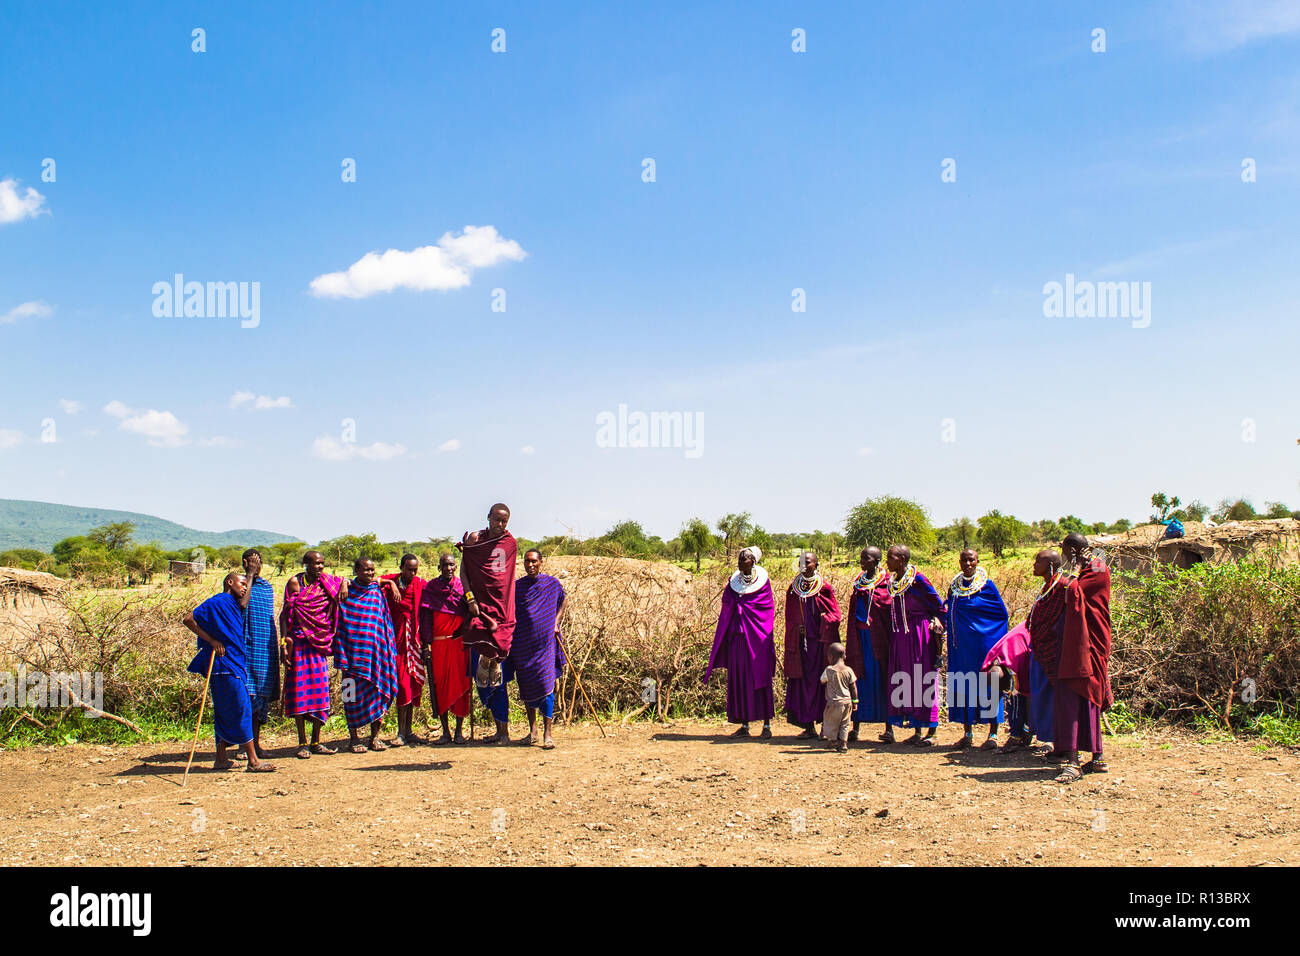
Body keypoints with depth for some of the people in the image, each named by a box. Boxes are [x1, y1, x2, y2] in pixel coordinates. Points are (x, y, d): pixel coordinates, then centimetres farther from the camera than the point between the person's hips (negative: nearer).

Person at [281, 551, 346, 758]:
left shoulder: (326, 581, 8)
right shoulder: (295, 582, -3)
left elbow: (343, 580, 27)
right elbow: (285, 614, -4)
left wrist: (344, 584, 3)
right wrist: (285, 640, -13)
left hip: (320, 642, 4)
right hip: (299, 642, -4)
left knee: (320, 689, 4)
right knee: (300, 689, -3)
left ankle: (316, 741, 12)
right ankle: (302, 743, 4)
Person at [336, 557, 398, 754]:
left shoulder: (378, 592, 9)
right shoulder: (346, 594, 1)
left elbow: (386, 624, 16)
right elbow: (340, 625, 0)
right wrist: (341, 656, -5)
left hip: (375, 652, 3)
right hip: (354, 652, -3)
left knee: (377, 691, 2)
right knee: (355, 693, -1)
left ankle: (375, 737, 10)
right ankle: (353, 738, 9)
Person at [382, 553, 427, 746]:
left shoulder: (421, 585, 5)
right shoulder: (389, 582, 2)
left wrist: (425, 643, 3)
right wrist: (391, 584, -21)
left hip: (414, 641, 2)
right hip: (397, 641, -2)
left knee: (413, 685, 5)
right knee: (403, 684, -9)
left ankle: (408, 732, 14)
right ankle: (402, 733, -4)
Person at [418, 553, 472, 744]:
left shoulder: (462, 587, 6)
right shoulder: (430, 588, 6)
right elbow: (426, 617, 4)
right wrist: (426, 643, -4)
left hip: (459, 642, 0)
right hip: (438, 644, 0)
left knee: (460, 683, -1)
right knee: (440, 684, 1)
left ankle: (459, 730, 7)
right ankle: (445, 731, 9)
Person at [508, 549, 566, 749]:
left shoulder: (552, 583, 2)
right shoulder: (516, 586, 4)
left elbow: (562, 601, 20)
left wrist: (556, 621, 6)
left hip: (545, 641, -2)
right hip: (522, 643, 2)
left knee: (546, 686, -8)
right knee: (526, 687, 8)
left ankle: (547, 734, -6)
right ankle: (532, 730, 21)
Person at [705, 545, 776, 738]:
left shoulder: (763, 581, -2)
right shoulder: (733, 583, 9)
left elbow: (769, 609, -3)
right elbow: (726, 607, 12)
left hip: (757, 638, -4)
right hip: (737, 638, 4)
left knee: (760, 679, -3)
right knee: (739, 680, 4)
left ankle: (767, 725, 2)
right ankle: (744, 725, 10)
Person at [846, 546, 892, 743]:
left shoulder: (886, 582, -5)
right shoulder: (859, 581, 12)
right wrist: (851, 642, 11)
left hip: (878, 637, -5)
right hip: (860, 637, 5)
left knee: (881, 680, -1)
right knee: (859, 679, 5)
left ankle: (888, 728, 7)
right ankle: (855, 727, 10)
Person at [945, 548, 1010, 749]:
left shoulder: (987, 585, -5)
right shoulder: (954, 586, 8)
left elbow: (1003, 614, -1)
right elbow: (947, 612, 19)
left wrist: (996, 640, -4)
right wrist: (941, 622, 0)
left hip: (983, 642, -4)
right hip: (961, 644, 4)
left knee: (987, 686, -2)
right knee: (963, 686, 6)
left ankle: (993, 735, 4)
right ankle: (967, 734, 15)